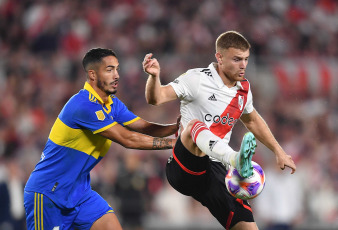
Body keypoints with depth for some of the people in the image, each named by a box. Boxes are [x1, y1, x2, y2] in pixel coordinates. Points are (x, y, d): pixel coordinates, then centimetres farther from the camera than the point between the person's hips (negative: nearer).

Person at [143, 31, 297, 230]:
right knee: (195, 125, -38)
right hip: (184, 168, -6)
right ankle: (236, 160, -65)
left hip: (215, 172, 6)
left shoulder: (243, 88, 13)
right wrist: (154, 76, -35)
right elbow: (156, 98, -15)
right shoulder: (198, 79, -6)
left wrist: (279, 152, 31)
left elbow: (253, 120, 32)